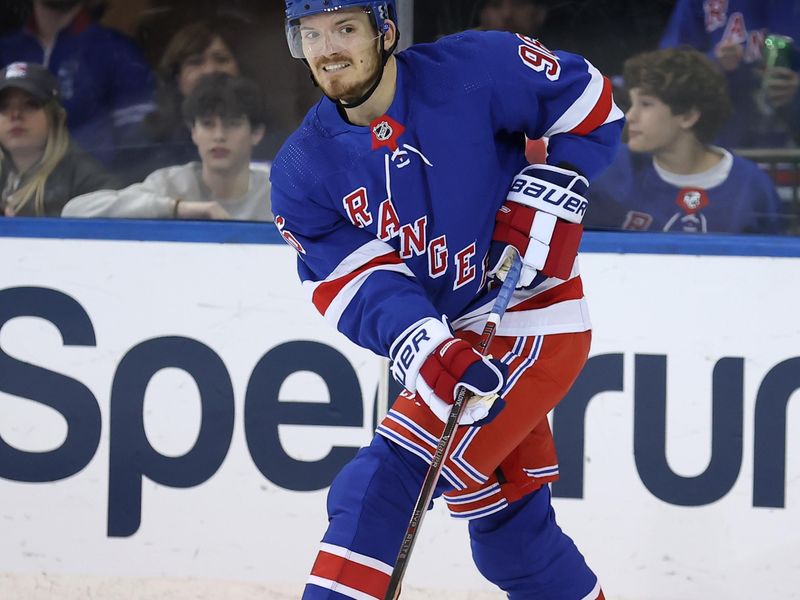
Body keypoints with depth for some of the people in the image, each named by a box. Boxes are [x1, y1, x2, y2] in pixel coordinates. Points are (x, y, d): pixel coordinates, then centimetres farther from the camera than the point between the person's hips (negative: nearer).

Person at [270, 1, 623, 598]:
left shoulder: (474, 71, -17)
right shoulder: (304, 169, -4)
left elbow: (590, 104, -5)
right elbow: (355, 282, -13)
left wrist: (543, 200, -16)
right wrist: (425, 350, -31)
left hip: (533, 320, -7)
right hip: (448, 341, 7)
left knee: (382, 487, -18)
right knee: (509, 525, 19)